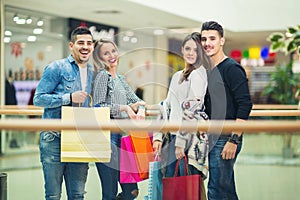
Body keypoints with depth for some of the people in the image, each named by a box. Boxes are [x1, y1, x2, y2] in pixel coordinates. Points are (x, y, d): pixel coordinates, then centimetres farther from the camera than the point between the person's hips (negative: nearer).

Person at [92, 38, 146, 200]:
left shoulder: (120, 78, 19)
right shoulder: (102, 75, -5)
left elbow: (136, 100, 22)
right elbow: (98, 107, -14)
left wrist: (140, 109, 0)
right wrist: (125, 107, -15)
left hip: (120, 135, 8)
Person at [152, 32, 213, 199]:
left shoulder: (198, 74, -6)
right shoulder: (177, 76, 20)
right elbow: (167, 107, 19)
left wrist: (181, 141, -16)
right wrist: (158, 136, 10)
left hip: (190, 138, -8)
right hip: (174, 135, 8)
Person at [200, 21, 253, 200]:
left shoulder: (232, 69, -11)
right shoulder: (208, 70, 15)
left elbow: (245, 105, -17)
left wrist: (234, 140, -21)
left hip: (226, 139, -9)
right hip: (214, 139, 9)